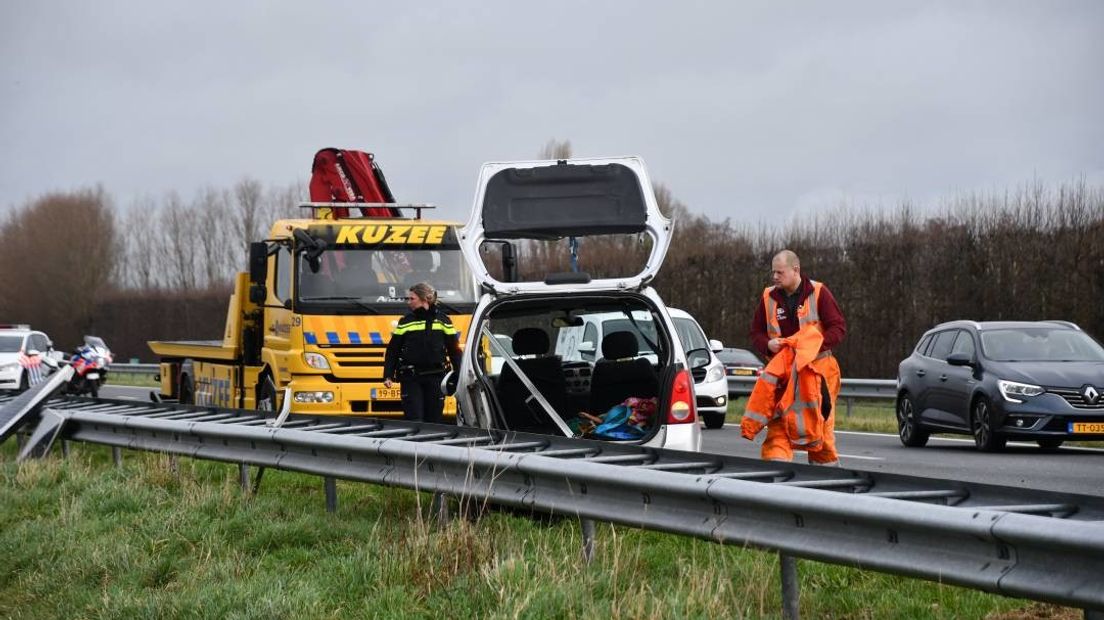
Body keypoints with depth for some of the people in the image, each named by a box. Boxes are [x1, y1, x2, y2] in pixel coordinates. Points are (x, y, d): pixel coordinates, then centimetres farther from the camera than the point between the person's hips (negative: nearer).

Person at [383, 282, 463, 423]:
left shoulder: (442, 320, 5)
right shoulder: (405, 322, 6)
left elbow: (454, 350, 7)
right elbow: (392, 351, 7)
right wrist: (388, 376, -2)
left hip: (436, 378, 1)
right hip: (411, 379, -1)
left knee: (434, 420, 4)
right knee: (414, 419, -8)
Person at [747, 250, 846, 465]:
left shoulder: (818, 292, -3)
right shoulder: (768, 297, 6)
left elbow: (839, 328, -5)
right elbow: (756, 332, 13)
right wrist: (768, 345, -10)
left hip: (818, 368, -2)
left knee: (822, 426, 6)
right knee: (778, 425, -9)